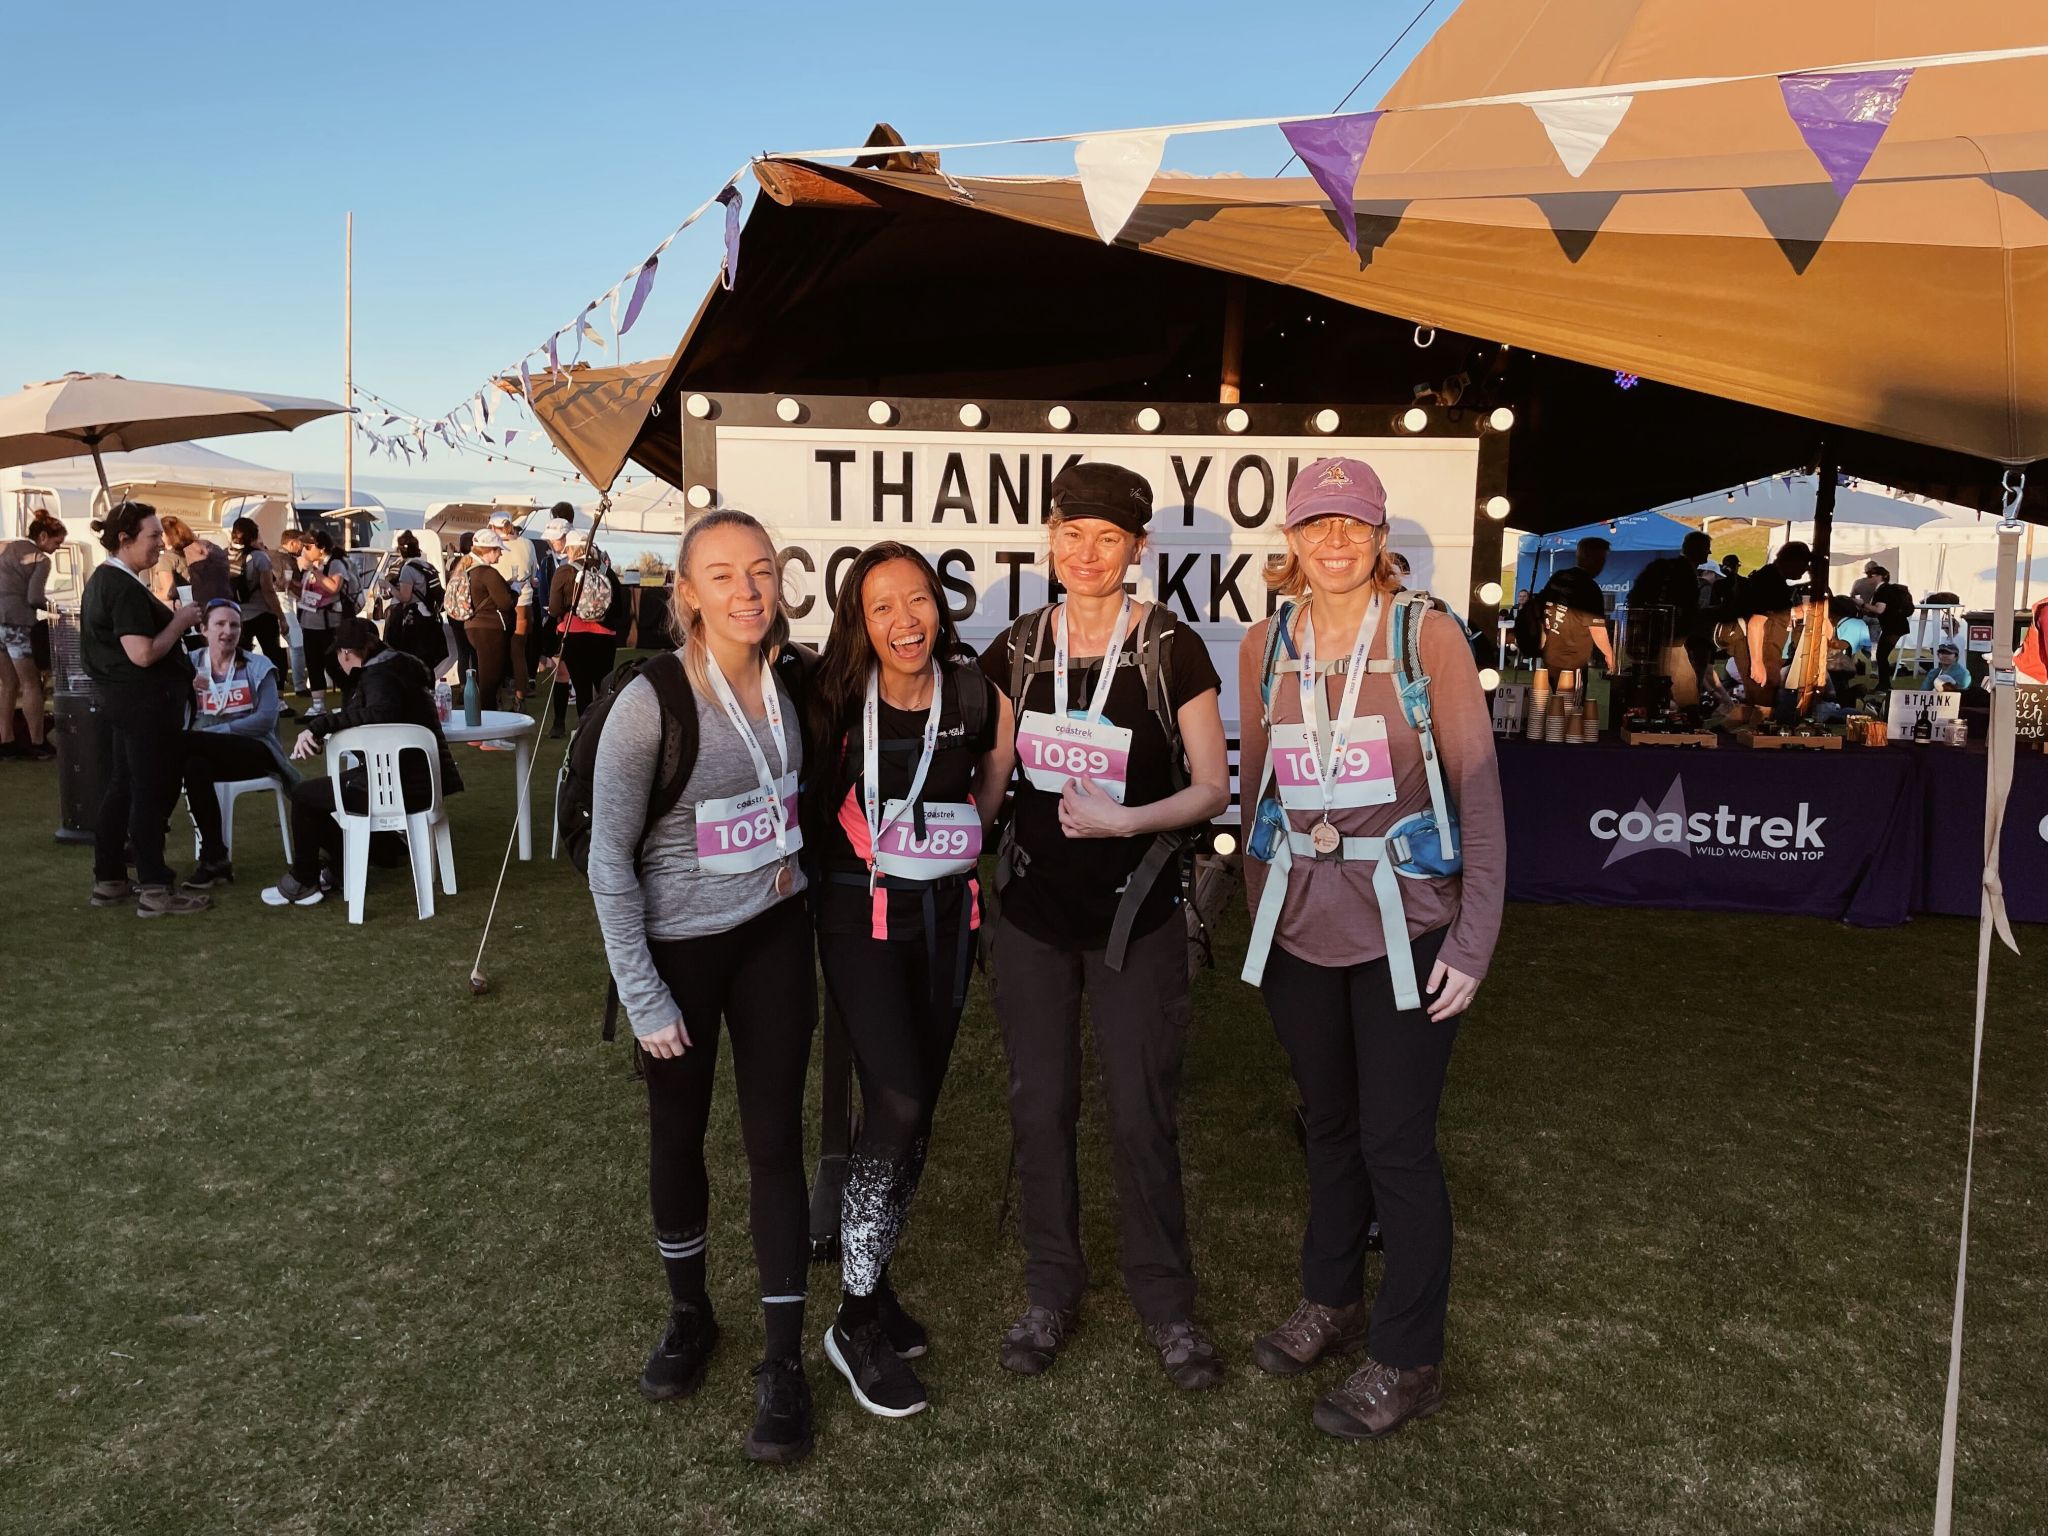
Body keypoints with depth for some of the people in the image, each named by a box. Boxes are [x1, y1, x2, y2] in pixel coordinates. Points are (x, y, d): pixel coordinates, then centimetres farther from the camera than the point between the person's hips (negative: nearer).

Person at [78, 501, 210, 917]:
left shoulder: (102, 579, 13)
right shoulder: (126, 588, -20)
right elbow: (143, 654, -25)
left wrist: (172, 617, 12)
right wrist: (180, 621, -13)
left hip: (120, 698, 10)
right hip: (146, 701, -10)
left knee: (122, 788, 15)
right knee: (153, 793, -5)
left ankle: (109, 881, 22)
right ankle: (155, 890, -1)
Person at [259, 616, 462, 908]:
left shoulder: (378, 675, -16)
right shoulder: (400, 665, 14)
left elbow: (378, 713, -39)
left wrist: (319, 725, -38)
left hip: (404, 787, -10)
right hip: (422, 779, 10)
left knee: (304, 794, 3)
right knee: (328, 787, 28)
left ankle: (302, 884, 14)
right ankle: (339, 870, 32)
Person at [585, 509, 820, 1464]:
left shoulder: (795, 679, -7)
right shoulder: (651, 701, -20)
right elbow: (608, 856, -15)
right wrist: (642, 997, -15)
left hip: (773, 935, 3)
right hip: (678, 947, -3)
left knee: (775, 1140, 5)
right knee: (678, 1136, 14)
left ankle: (783, 1364, 18)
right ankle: (688, 1314, 39)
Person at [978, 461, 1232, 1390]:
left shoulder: (1172, 651, -8)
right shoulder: (1017, 651, 2)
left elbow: (1214, 788, -7)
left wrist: (1124, 820, -21)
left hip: (1135, 918, -3)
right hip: (1031, 908, 3)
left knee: (1142, 1116, 4)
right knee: (1039, 1106, 11)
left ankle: (1164, 1302, 25)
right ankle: (1052, 1290, 30)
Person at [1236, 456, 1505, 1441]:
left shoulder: (1428, 638, -7)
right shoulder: (1264, 645, 5)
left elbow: (1478, 790, -7)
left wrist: (1474, 939, -12)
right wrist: (1261, 909, 11)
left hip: (1404, 925, -4)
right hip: (1298, 923, 4)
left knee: (1396, 1142, 2)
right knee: (1327, 1122, 17)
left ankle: (1408, 1360, 20)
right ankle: (1331, 1303, 37)